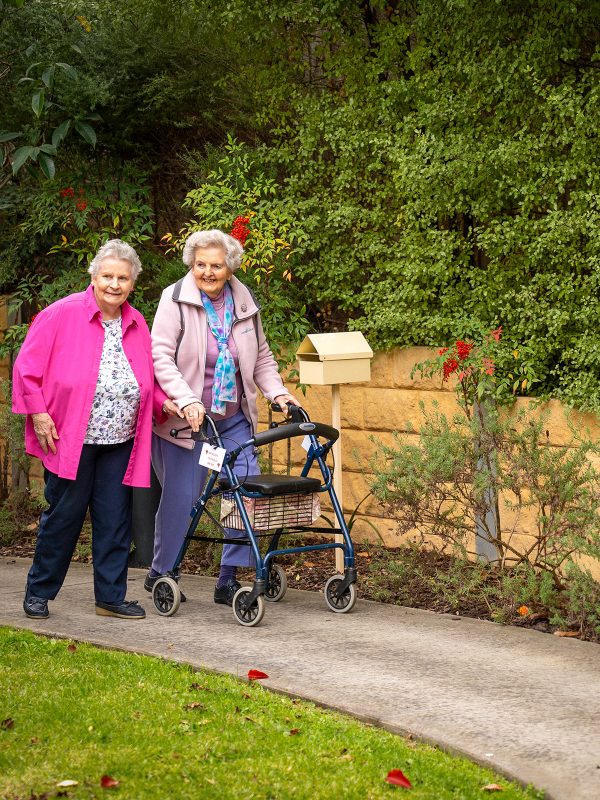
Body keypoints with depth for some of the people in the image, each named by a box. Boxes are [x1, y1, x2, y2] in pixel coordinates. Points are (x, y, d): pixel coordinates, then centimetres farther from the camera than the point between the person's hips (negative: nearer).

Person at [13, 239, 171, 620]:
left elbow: (147, 379, 20)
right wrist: (38, 412, -12)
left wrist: (163, 403, 2)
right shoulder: (62, 315, -7)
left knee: (115, 520, 6)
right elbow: (28, 367, -6)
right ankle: (38, 592, 16)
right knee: (64, 516, 2)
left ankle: (112, 596, 14)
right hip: (69, 438, -5)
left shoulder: (136, 324, 10)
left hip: (120, 444, 5)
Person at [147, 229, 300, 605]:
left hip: (234, 419, 5)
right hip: (186, 419, -5)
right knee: (182, 498, -1)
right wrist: (186, 400, -27)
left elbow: (262, 357, 18)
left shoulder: (245, 302, 7)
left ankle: (229, 578, 7)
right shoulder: (176, 299, -8)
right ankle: (161, 574, 19)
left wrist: (277, 391, 2)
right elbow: (161, 356, -15)